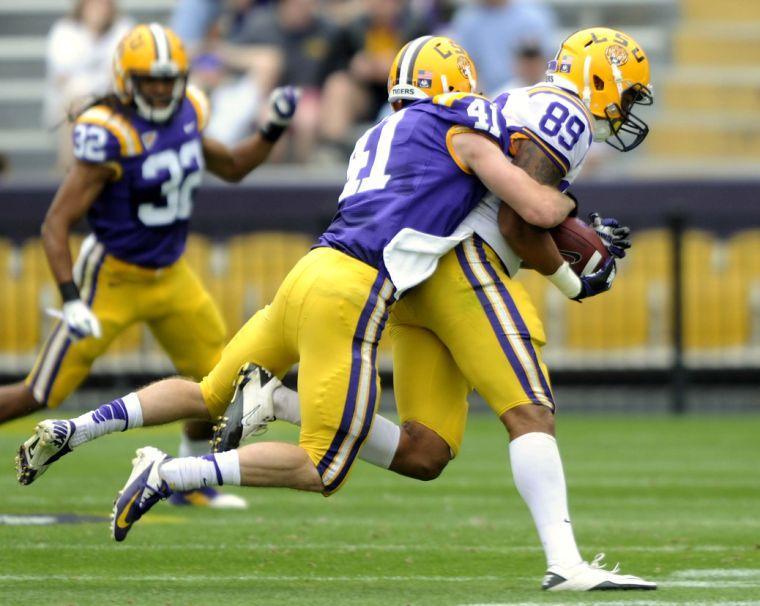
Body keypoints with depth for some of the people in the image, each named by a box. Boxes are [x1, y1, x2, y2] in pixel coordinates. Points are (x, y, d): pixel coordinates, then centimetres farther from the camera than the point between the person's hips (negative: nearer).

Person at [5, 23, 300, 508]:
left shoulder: (185, 115, -2)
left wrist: (274, 130, 2)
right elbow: (57, 222, -22)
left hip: (170, 275, 7)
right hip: (113, 279, -7)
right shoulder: (109, 135, -23)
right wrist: (71, 299, -30)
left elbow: (233, 168, 18)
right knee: (40, 396, -6)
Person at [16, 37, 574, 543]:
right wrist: (569, 202, 20)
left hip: (310, 272, 8)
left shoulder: (382, 136, 25)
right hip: (349, 295, -8)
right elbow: (541, 211, -4)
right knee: (324, 471, -1)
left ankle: (69, 431, 12)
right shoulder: (465, 131, 2)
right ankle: (168, 475, -12)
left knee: (210, 398, 25)